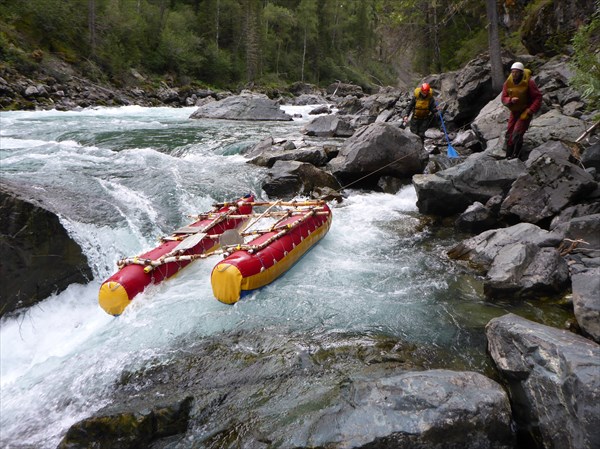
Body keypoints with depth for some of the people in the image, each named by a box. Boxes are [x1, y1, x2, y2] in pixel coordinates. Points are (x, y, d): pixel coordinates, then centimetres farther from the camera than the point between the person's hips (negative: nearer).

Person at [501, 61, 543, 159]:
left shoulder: (528, 82, -17)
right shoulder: (508, 82, -5)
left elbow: (538, 97, -12)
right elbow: (504, 98, -3)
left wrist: (529, 111, -20)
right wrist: (511, 100, -26)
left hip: (526, 112, -5)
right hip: (514, 112, 5)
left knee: (517, 135, -17)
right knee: (509, 135, 6)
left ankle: (516, 156, -5)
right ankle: (509, 157, 18)